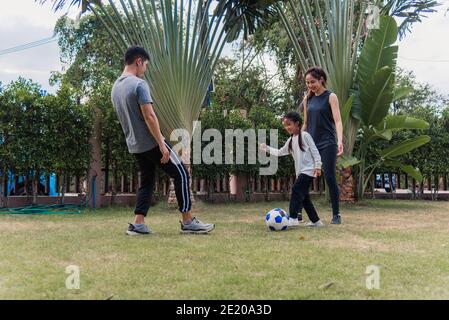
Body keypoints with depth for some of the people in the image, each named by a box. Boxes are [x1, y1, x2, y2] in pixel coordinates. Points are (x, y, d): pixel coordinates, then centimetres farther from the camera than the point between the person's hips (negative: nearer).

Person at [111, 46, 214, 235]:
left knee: (147, 181, 16)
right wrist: (162, 144, -20)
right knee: (181, 175, 0)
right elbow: (149, 116, -21)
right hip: (151, 143, -9)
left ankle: (138, 224, 8)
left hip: (134, 146, 9)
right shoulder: (139, 84, -16)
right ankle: (188, 222, 2)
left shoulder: (115, 88, 12)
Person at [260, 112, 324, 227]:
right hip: (300, 172, 8)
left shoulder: (305, 135, -6)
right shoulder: (290, 140, 16)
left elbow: (315, 151, -8)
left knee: (296, 190, -20)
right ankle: (315, 221, 17)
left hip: (308, 170, -8)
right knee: (304, 196, 9)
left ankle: (293, 218, -25)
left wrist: (317, 166, -13)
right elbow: (280, 152, 20)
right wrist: (267, 148, 11)